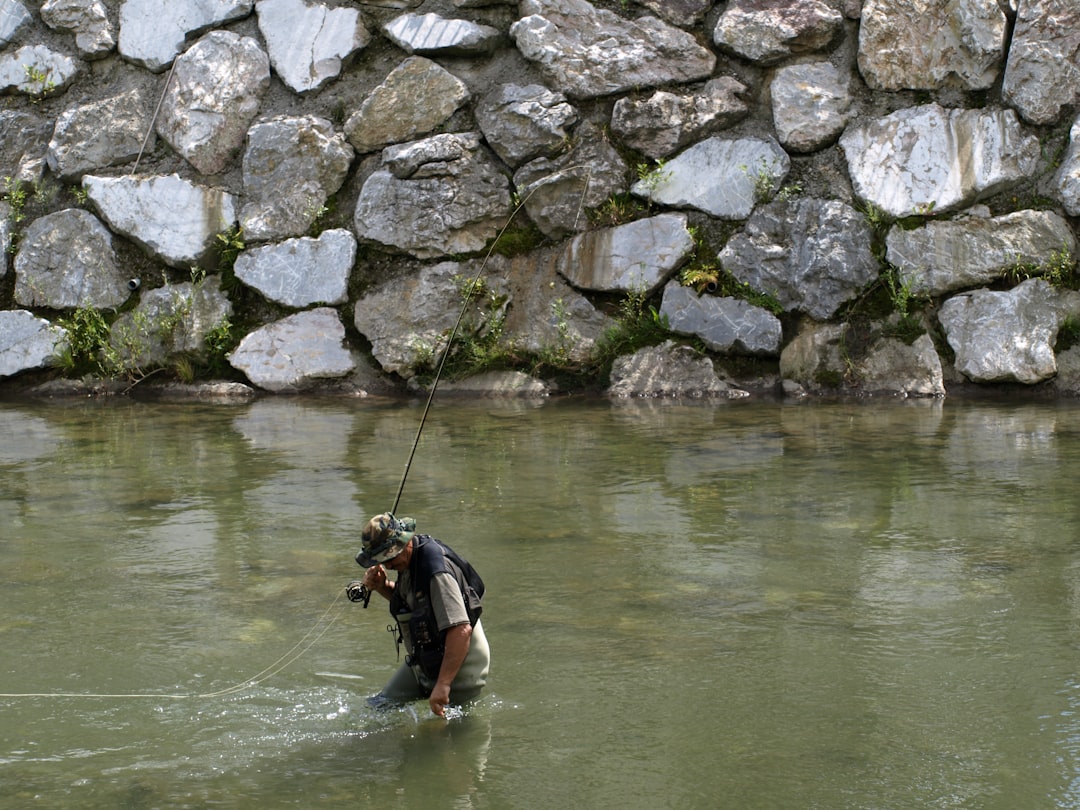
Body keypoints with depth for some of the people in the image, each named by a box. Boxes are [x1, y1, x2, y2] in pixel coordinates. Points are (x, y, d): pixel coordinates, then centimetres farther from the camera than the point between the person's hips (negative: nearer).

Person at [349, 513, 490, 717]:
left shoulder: (437, 571, -30)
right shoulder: (409, 560, 0)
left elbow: (461, 630, -35)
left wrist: (443, 684, -35)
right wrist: (382, 587, 0)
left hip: (458, 663, -9)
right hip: (422, 661, 9)